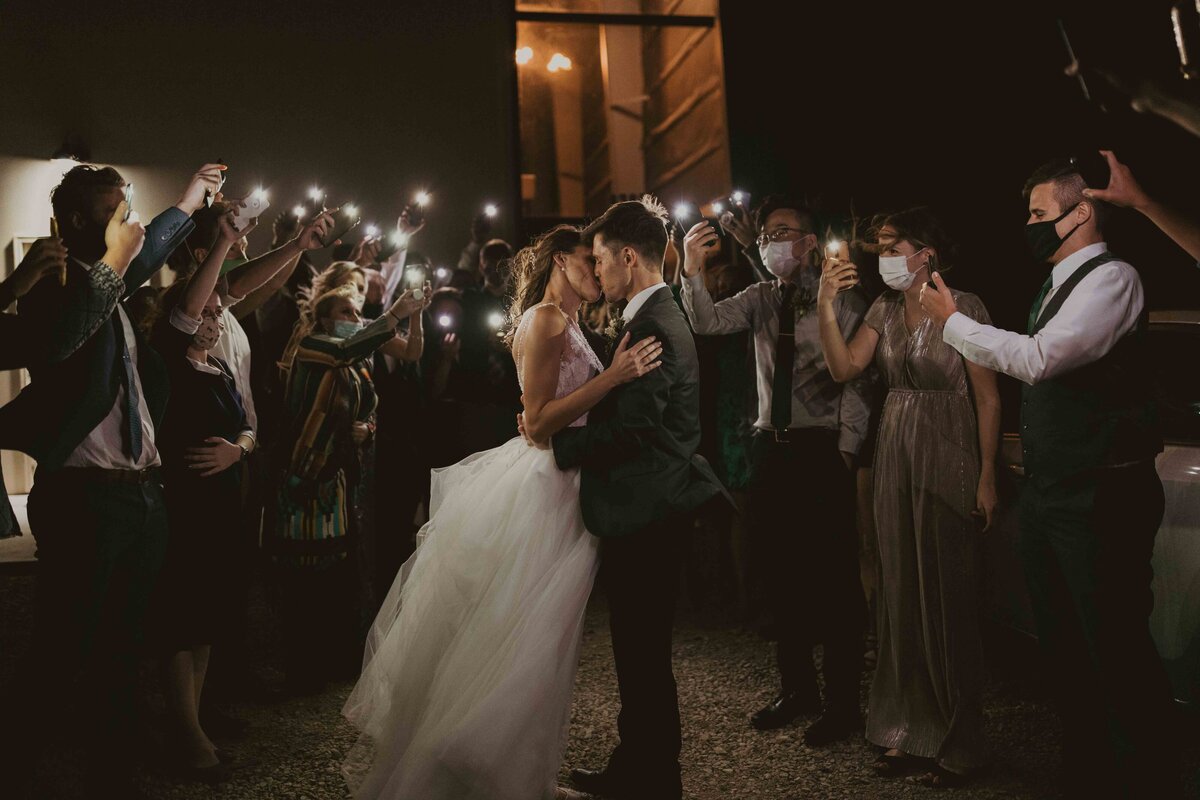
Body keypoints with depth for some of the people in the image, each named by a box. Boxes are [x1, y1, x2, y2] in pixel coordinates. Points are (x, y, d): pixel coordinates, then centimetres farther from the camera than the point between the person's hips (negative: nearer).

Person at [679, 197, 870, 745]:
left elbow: (856, 382, -10)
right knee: (781, 576, 14)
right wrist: (693, 271, -17)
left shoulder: (841, 299, -5)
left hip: (824, 449, -6)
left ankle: (842, 702, 17)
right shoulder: (761, 299, 11)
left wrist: (845, 453, -15)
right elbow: (709, 323, -3)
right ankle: (797, 688, 31)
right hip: (771, 449, 6)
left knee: (834, 578, 2)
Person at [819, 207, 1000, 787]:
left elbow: (988, 398, -10)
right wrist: (826, 306, -13)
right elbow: (844, 368, -3)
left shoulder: (964, 307, -9)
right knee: (902, 593, 12)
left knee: (949, 599, 3)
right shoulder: (884, 309, 8)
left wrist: (988, 477, -13)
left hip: (949, 459, -5)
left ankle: (957, 744, 21)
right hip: (895, 457, 6)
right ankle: (910, 730, 27)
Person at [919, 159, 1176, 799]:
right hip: (1047, 492, 9)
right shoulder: (1058, 284, 15)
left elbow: (1038, 358, -25)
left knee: (1117, 649, 1)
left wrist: (953, 322, -14)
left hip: (1099, 498, -9)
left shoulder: (1111, 278, -13)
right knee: (1063, 645, 18)